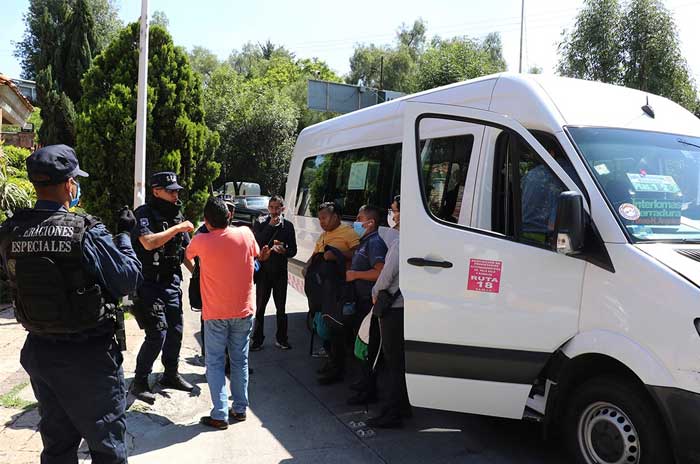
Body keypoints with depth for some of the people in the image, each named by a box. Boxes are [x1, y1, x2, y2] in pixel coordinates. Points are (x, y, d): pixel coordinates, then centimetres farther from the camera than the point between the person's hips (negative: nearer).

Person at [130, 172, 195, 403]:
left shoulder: (177, 216, 11)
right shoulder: (145, 213, -10)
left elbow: (185, 251, 18)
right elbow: (148, 242, -27)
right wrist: (177, 228, -22)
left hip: (172, 284, 7)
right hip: (150, 285, -7)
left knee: (175, 331, 12)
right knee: (157, 334, -9)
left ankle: (171, 375, 30)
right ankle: (139, 382, 7)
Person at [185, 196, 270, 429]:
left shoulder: (201, 240, -13)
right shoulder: (245, 233, -7)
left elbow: (187, 255, 9)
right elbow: (257, 255, 13)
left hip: (215, 313, -3)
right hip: (244, 310, 3)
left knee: (215, 362, 7)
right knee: (240, 361, 15)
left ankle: (219, 415, 5)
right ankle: (240, 409, 22)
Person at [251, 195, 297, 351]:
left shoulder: (288, 225, 3)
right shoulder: (260, 223, 0)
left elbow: (293, 250, 3)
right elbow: (256, 243, -15)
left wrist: (284, 250, -19)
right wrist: (270, 226, -16)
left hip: (280, 271, 1)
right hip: (263, 271, -1)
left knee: (281, 308, 9)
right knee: (260, 307, 4)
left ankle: (281, 339, 20)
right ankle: (258, 339, 14)